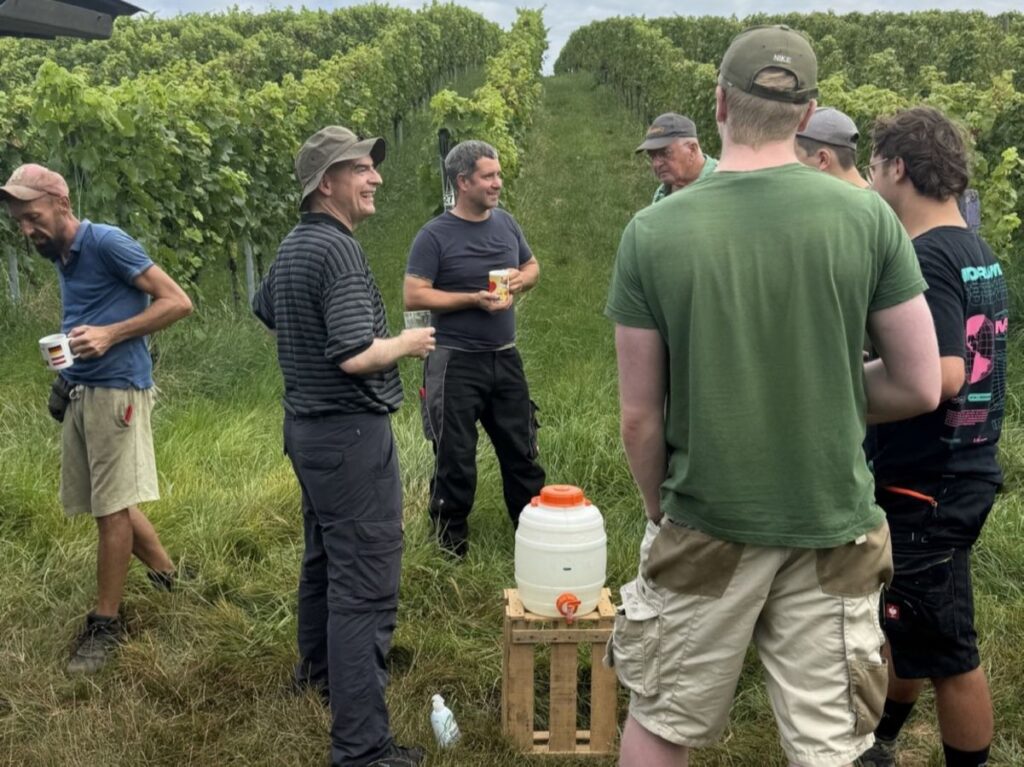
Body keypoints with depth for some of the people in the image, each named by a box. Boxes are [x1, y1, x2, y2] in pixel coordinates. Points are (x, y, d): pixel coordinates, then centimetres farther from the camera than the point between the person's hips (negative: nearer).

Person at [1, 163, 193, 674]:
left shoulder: (107, 243, -10)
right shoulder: (61, 258, 15)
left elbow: (178, 302, -14)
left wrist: (110, 335, -20)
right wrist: (65, 378, 12)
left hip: (116, 391, -9)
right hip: (80, 394, 9)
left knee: (112, 508, -2)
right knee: (105, 502, 13)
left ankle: (105, 624, 9)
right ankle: (168, 576, 30)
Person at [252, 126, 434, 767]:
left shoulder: (292, 246, 11)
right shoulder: (339, 249, -20)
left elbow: (265, 313, 29)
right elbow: (357, 355, -27)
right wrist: (407, 344, -10)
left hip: (308, 423, 10)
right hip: (351, 432, -10)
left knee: (325, 556, 26)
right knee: (365, 587, -8)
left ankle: (318, 667, 46)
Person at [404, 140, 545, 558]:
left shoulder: (506, 223, 6)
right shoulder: (435, 235, -12)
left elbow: (532, 265, 20)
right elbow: (413, 296, -16)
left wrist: (521, 279, -4)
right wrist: (474, 299, -20)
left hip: (506, 358, 6)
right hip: (457, 363, -5)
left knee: (521, 449, 13)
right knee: (456, 458, 4)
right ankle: (451, 542, 19)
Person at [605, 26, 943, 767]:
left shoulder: (653, 232, -10)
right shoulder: (867, 216, -7)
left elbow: (640, 416, -5)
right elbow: (922, 388, -3)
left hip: (707, 524, 0)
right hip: (834, 525, 1)